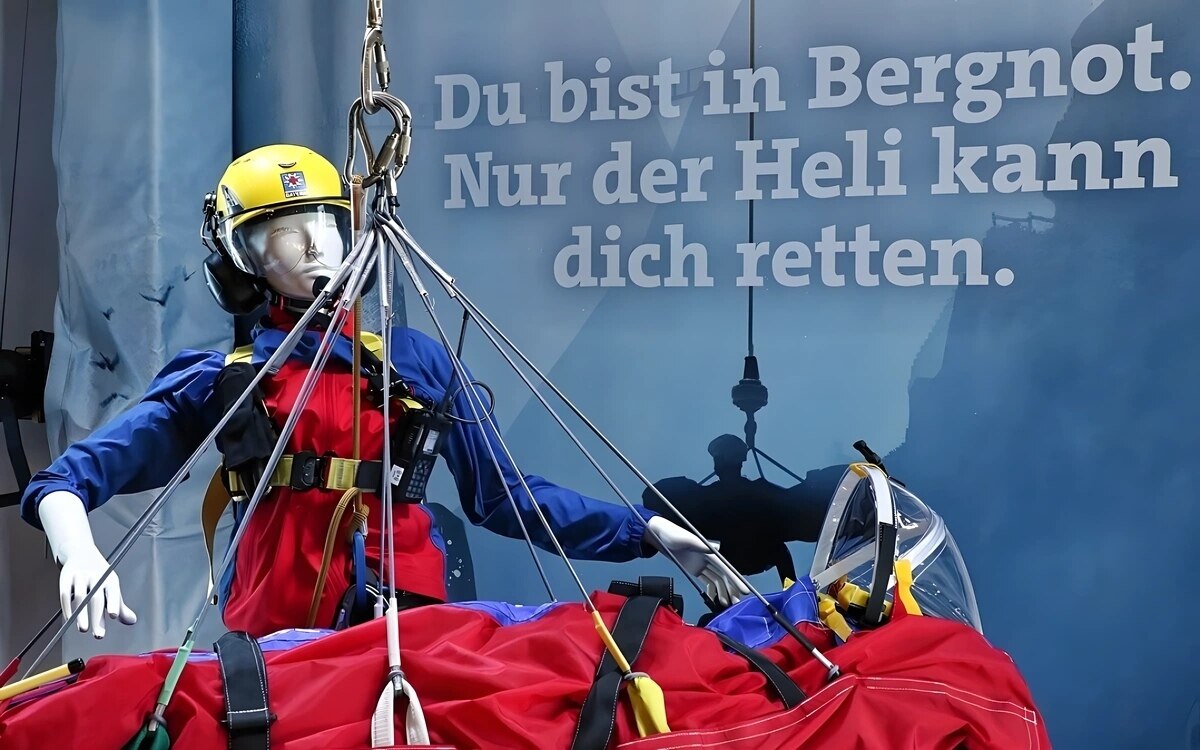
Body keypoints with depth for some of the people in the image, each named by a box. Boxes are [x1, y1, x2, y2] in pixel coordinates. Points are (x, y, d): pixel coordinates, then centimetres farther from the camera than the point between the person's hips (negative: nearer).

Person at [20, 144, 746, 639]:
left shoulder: (415, 359, 14)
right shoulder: (223, 378, 9)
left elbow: (505, 494, 14)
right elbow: (67, 479, 3)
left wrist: (650, 532, 5)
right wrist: (81, 554, -19)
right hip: (281, 638, -1)